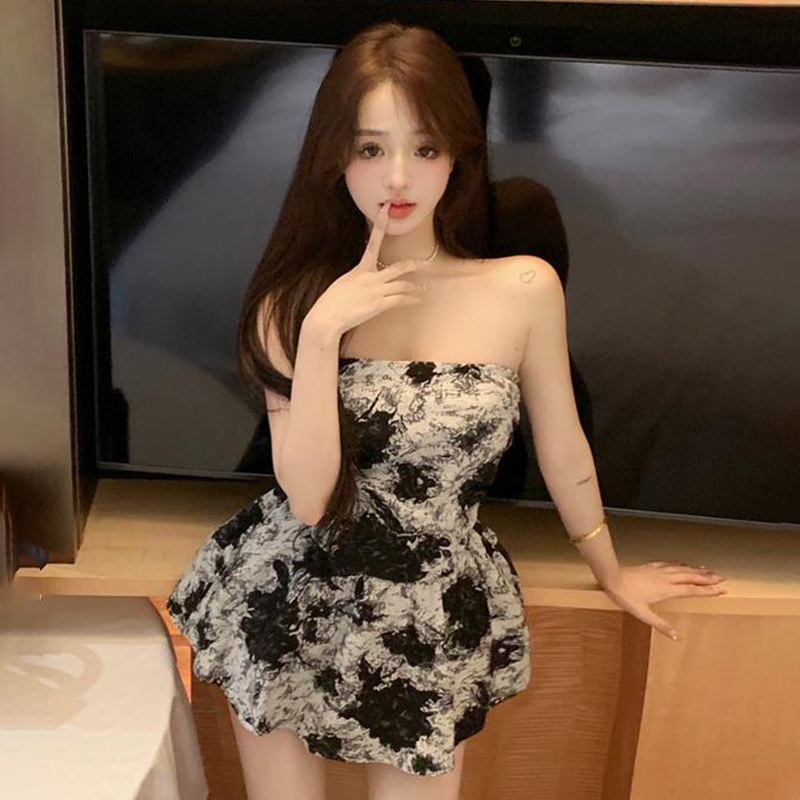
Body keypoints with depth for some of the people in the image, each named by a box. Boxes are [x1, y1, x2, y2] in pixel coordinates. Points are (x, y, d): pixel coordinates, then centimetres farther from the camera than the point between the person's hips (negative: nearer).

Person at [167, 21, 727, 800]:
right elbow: (306, 497, -15)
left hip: (429, 616, -1)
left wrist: (611, 572, 16)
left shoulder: (524, 287, -11)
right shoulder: (296, 298, -8)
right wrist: (321, 332, -24)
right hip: (290, 597, 1)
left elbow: (561, 445, 4)